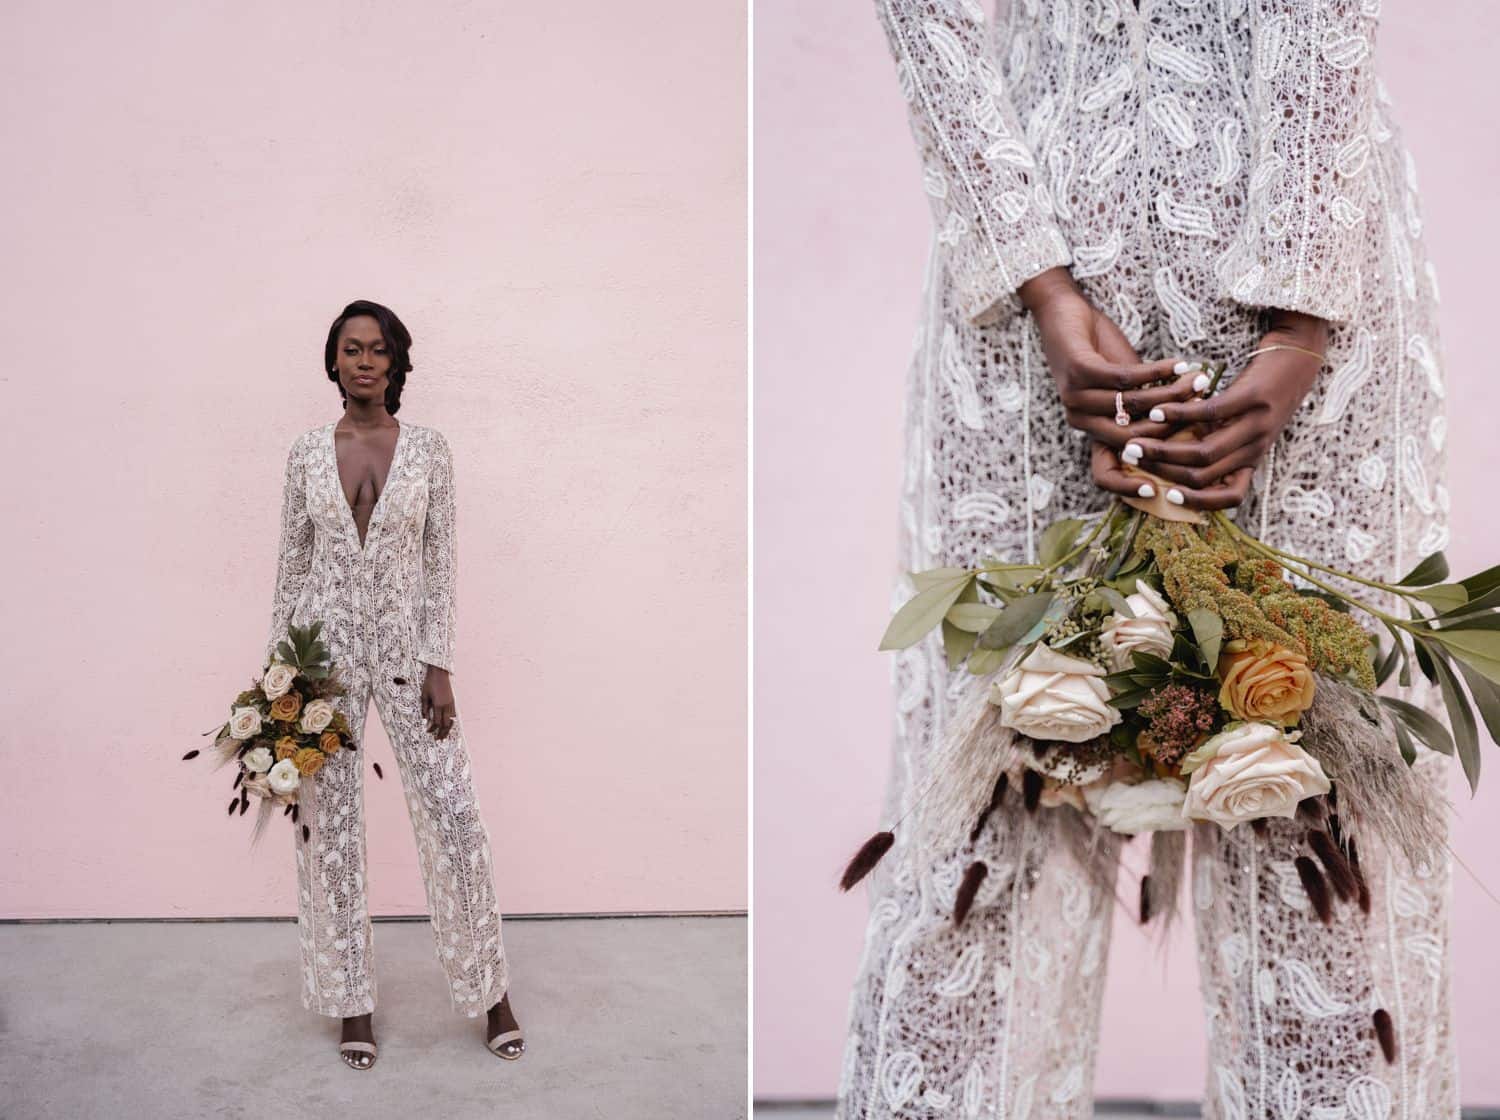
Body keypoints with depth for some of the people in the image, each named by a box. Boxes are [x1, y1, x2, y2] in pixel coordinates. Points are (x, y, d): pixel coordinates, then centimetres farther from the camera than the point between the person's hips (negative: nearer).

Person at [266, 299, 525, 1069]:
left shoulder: (427, 449, 0)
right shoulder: (307, 452, 4)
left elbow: (440, 563, -2)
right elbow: (291, 565, 7)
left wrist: (440, 666, -8)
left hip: (405, 645, -1)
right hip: (327, 647, 1)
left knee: (453, 814, -2)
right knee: (330, 823, 6)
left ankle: (489, 987, 15)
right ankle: (353, 1002, 21)